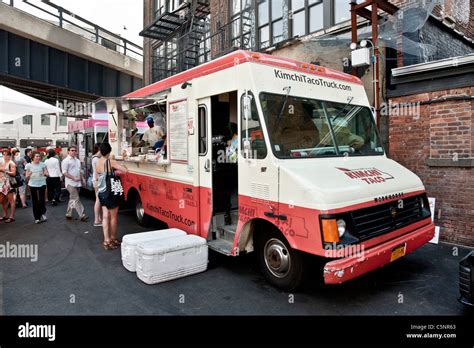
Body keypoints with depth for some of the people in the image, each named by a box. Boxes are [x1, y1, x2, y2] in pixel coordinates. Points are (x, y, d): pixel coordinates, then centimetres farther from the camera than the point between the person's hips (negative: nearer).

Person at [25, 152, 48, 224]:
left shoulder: (42, 164, 2)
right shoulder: (29, 165, 1)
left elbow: (47, 173, 6)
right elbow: (27, 176, 6)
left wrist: (44, 174, -17)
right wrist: (29, 174, -17)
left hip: (42, 184, 0)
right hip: (32, 184, 1)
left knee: (41, 200, -7)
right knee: (35, 201, 5)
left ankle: (43, 214, 14)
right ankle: (37, 218, 12)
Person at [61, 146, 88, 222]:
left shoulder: (77, 160, 16)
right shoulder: (66, 161, -7)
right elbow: (64, 172, -13)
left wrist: (82, 178, 10)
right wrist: (74, 178, -19)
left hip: (77, 183, 8)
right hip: (70, 183, -8)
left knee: (72, 199, 13)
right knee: (76, 200, -10)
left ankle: (68, 214, 23)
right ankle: (82, 215, -10)